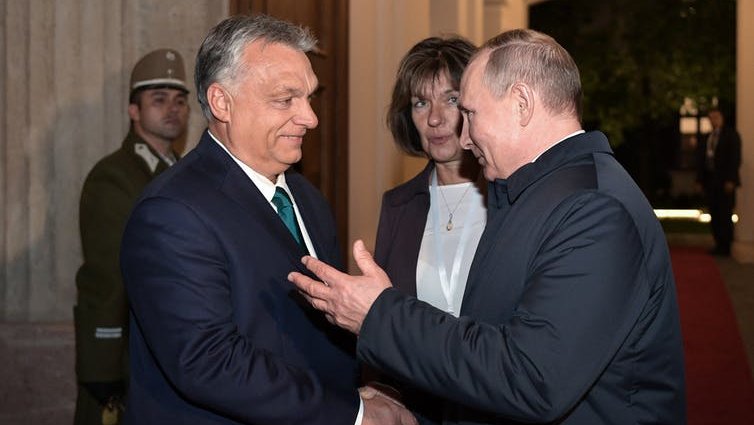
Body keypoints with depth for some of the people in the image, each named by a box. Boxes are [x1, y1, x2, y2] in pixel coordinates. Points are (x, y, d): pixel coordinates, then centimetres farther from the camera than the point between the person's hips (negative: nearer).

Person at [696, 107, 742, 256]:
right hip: (710, 180, 5)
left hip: (724, 181, -5)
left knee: (725, 215, -5)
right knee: (714, 215, 3)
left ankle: (727, 247, -1)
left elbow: (735, 158, -5)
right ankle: (719, 245, 9)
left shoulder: (731, 134, 2)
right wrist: (700, 179, 8)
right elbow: (700, 159, 17)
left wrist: (731, 180, -12)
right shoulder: (706, 138, 16)